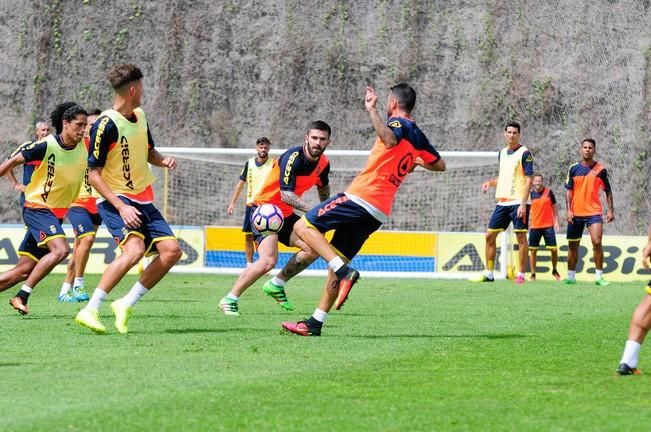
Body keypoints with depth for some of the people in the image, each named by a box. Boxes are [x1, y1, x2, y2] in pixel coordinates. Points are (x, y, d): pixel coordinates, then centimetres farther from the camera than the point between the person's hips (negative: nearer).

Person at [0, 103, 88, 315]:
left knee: (24, 270, 4)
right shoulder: (46, 146, -17)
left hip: (57, 214, 7)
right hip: (37, 208, -7)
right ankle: (22, 296, -21)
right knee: (60, 249, -28)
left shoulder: (83, 148, 0)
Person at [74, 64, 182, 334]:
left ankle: (126, 304, 2)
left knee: (171, 250, -5)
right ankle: (90, 310, -25)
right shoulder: (106, 125, -17)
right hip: (116, 200, -8)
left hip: (143, 201, 8)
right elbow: (93, 175, -17)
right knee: (134, 249, -29)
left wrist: (163, 161, 2)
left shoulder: (140, 116, 8)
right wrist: (121, 207, -25)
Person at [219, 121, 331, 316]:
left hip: (285, 213, 8)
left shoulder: (323, 163, -1)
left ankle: (276, 285, 12)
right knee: (268, 260, -24)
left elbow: (323, 188, 22)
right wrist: (312, 211, -42)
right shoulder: (293, 157, -25)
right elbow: (286, 195, -33)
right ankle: (230, 299, -11)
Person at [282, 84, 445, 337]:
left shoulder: (398, 123, -6)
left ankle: (345, 272, -23)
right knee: (337, 261, 13)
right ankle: (315, 324, 11)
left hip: (361, 198, -9)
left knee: (303, 226, -9)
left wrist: (371, 109, -29)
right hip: (379, 213, 9)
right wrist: (416, 163, 49)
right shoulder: (418, 136, 19)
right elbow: (440, 165, 31)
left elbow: (391, 140, -31)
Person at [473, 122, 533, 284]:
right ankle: (489, 274, 12)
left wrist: (523, 204, -18)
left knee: (521, 237, -5)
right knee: (490, 236, 5)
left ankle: (521, 275, 0)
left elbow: (528, 180, -10)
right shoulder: (502, 153, 14)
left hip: (518, 202, -7)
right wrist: (490, 183, 6)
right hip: (502, 202, 7)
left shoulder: (524, 153, -6)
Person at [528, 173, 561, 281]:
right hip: (535, 226, 1)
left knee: (554, 249, -3)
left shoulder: (549, 192, 0)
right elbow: (529, 210, 11)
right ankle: (533, 274, 8)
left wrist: (556, 221, 2)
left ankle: (555, 270, 18)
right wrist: (528, 224, 7)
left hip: (548, 226, -1)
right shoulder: (531, 194, 3)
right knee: (533, 251, 0)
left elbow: (554, 207, 7)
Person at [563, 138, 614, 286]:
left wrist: (610, 210, -1)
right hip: (576, 213, 2)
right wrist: (569, 210, -4)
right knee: (573, 246, 9)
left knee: (597, 242, -17)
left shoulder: (601, 169, 1)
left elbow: (608, 191, 6)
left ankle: (599, 276, -11)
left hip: (594, 213, -2)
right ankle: (571, 276, 22)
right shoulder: (574, 168, 4)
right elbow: (569, 190, 5)